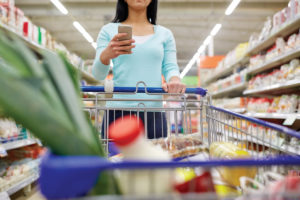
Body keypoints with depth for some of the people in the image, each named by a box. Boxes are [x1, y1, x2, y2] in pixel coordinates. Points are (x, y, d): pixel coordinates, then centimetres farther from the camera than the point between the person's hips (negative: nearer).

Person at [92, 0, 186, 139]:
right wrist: (107, 54, -21)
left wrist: (174, 80, -17)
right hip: (118, 112, -1)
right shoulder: (109, 31, 9)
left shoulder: (165, 34, 14)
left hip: (153, 113, 2)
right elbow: (98, 74, 2)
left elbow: (170, 67, 7)